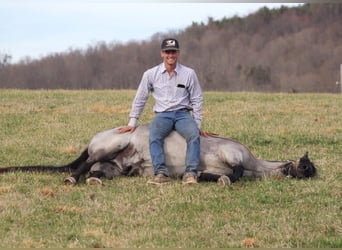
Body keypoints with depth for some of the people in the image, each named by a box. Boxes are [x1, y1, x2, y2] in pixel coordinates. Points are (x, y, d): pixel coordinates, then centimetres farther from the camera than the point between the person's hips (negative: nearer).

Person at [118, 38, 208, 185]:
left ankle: (190, 173, -38)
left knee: (194, 135, -32)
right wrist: (132, 123, 11)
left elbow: (196, 100, 8)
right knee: (154, 137, -32)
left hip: (183, 114, 0)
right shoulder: (150, 74, 4)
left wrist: (198, 126, 4)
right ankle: (161, 173, -41)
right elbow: (140, 99, 11)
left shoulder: (189, 74, 3)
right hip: (162, 115, 0)